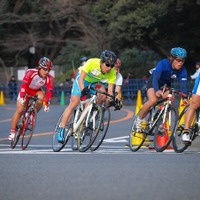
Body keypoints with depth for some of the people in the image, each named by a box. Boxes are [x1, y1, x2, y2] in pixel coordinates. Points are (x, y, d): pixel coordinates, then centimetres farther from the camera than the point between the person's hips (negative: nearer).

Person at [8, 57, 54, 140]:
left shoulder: (49, 78, -22)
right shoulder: (31, 72, -31)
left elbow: (49, 91, -23)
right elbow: (23, 84, -40)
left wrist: (47, 104, -34)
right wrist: (22, 97, -52)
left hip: (36, 91, 2)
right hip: (26, 90, -2)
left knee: (41, 97, -32)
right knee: (19, 110, -11)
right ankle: (12, 131, -1)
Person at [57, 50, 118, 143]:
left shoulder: (112, 73, -25)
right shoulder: (92, 63, -35)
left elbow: (110, 91, -24)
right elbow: (81, 79, -38)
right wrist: (83, 90, -56)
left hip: (95, 83, 4)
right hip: (83, 79, -4)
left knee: (103, 94, -27)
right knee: (74, 103, -16)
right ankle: (61, 130, -13)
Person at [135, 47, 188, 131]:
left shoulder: (182, 70, -22)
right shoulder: (163, 64, -33)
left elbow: (183, 86, -24)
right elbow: (155, 78, -41)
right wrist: (157, 90, -60)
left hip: (166, 85, 4)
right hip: (153, 83, -4)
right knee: (153, 100, -30)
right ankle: (139, 119, -10)